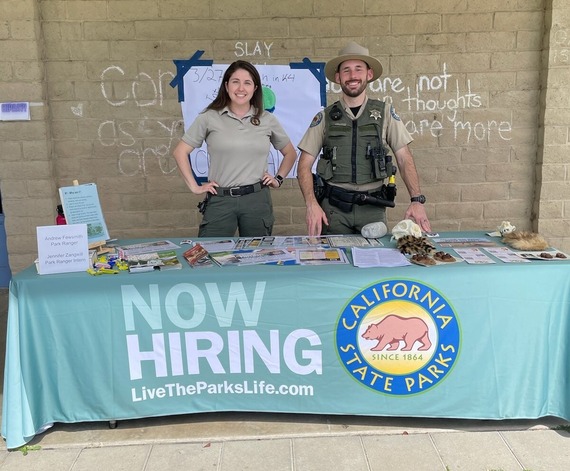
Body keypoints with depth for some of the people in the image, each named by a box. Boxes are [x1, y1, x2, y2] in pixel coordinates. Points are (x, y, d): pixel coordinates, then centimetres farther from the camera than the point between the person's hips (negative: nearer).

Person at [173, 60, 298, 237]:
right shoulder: (209, 118, 0)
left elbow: (290, 153, 20)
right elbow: (180, 152, 4)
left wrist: (278, 179, 9)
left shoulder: (267, 120, 6)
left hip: (257, 200, 2)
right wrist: (194, 186, -1)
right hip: (220, 200, -2)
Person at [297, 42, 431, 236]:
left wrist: (417, 200, -11)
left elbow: (404, 159, 2)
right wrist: (311, 204, -13)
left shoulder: (385, 113, 5)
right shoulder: (324, 117, 4)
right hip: (334, 207, 0)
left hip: (373, 207, 0)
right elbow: (305, 165, 2)